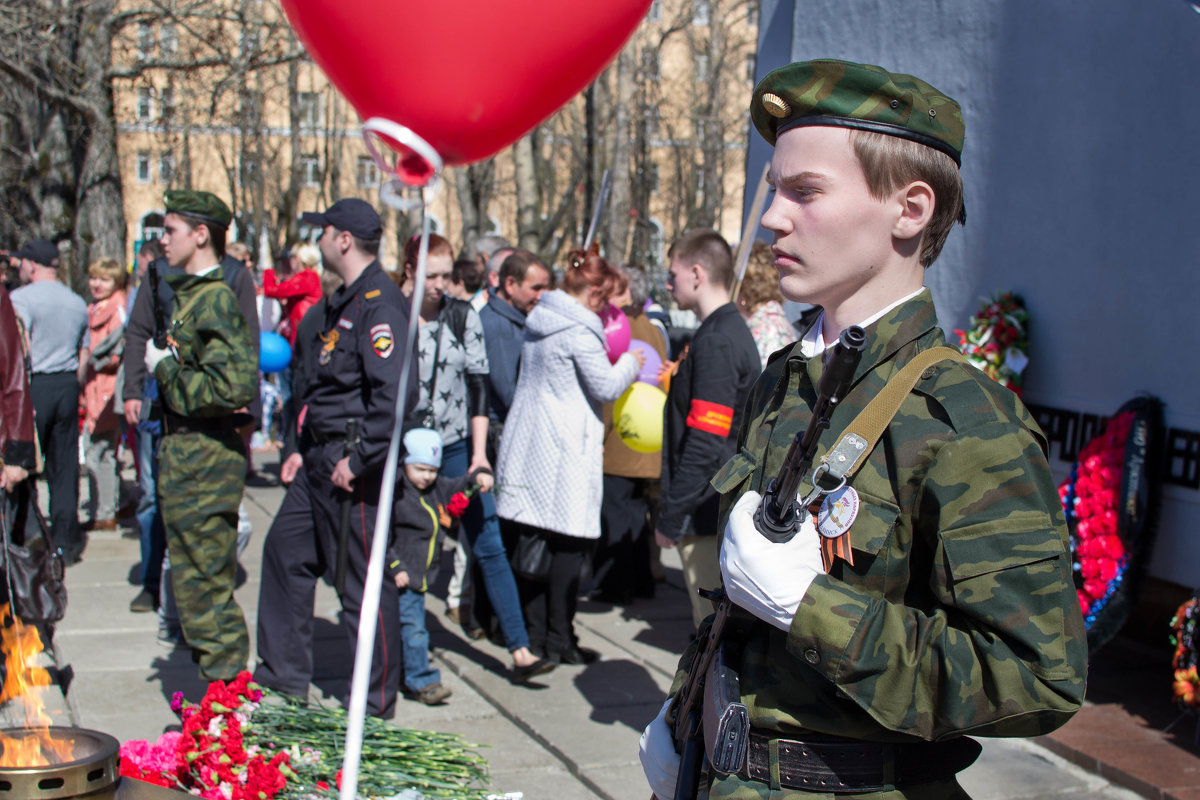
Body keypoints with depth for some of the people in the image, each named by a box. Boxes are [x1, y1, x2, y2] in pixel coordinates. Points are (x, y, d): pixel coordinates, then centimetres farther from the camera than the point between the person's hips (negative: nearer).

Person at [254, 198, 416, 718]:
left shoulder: (380, 304, -18)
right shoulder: (343, 301, 16)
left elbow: (396, 392, -29)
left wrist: (358, 460, -25)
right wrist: (304, 450, 19)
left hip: (355, 468, -11)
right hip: (322, 461, 11)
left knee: (363, 584, -2)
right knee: (285, 553, 18)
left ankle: (374, 709, 10)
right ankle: (283, 680, 31)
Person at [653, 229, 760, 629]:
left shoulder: (715, 343, -18)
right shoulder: (734, 332, 14)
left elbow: (705, 444, -23)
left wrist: (671, 516, -19)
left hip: (708, 515, -10)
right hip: (724, 509, 10)